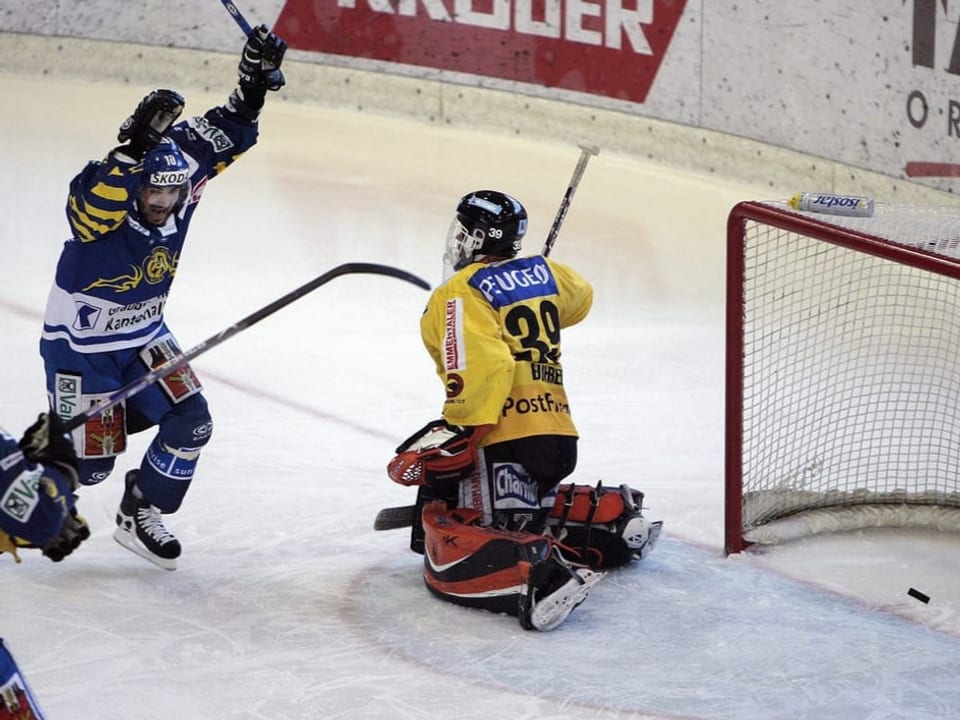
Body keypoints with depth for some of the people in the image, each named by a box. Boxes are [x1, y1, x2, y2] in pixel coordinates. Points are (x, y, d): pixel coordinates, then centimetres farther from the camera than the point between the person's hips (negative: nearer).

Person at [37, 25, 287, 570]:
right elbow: (94, 199, -53)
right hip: (80, 344, -6)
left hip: (144, 336, 6)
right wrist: (137, 146, -64)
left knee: (190, 423, -6)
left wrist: (253, 89, -23)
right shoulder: (101, 212, -29)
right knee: (88, 460, -4)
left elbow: (217, 139, -8)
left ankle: (139, 516, 14)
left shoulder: (182, 194, -13)